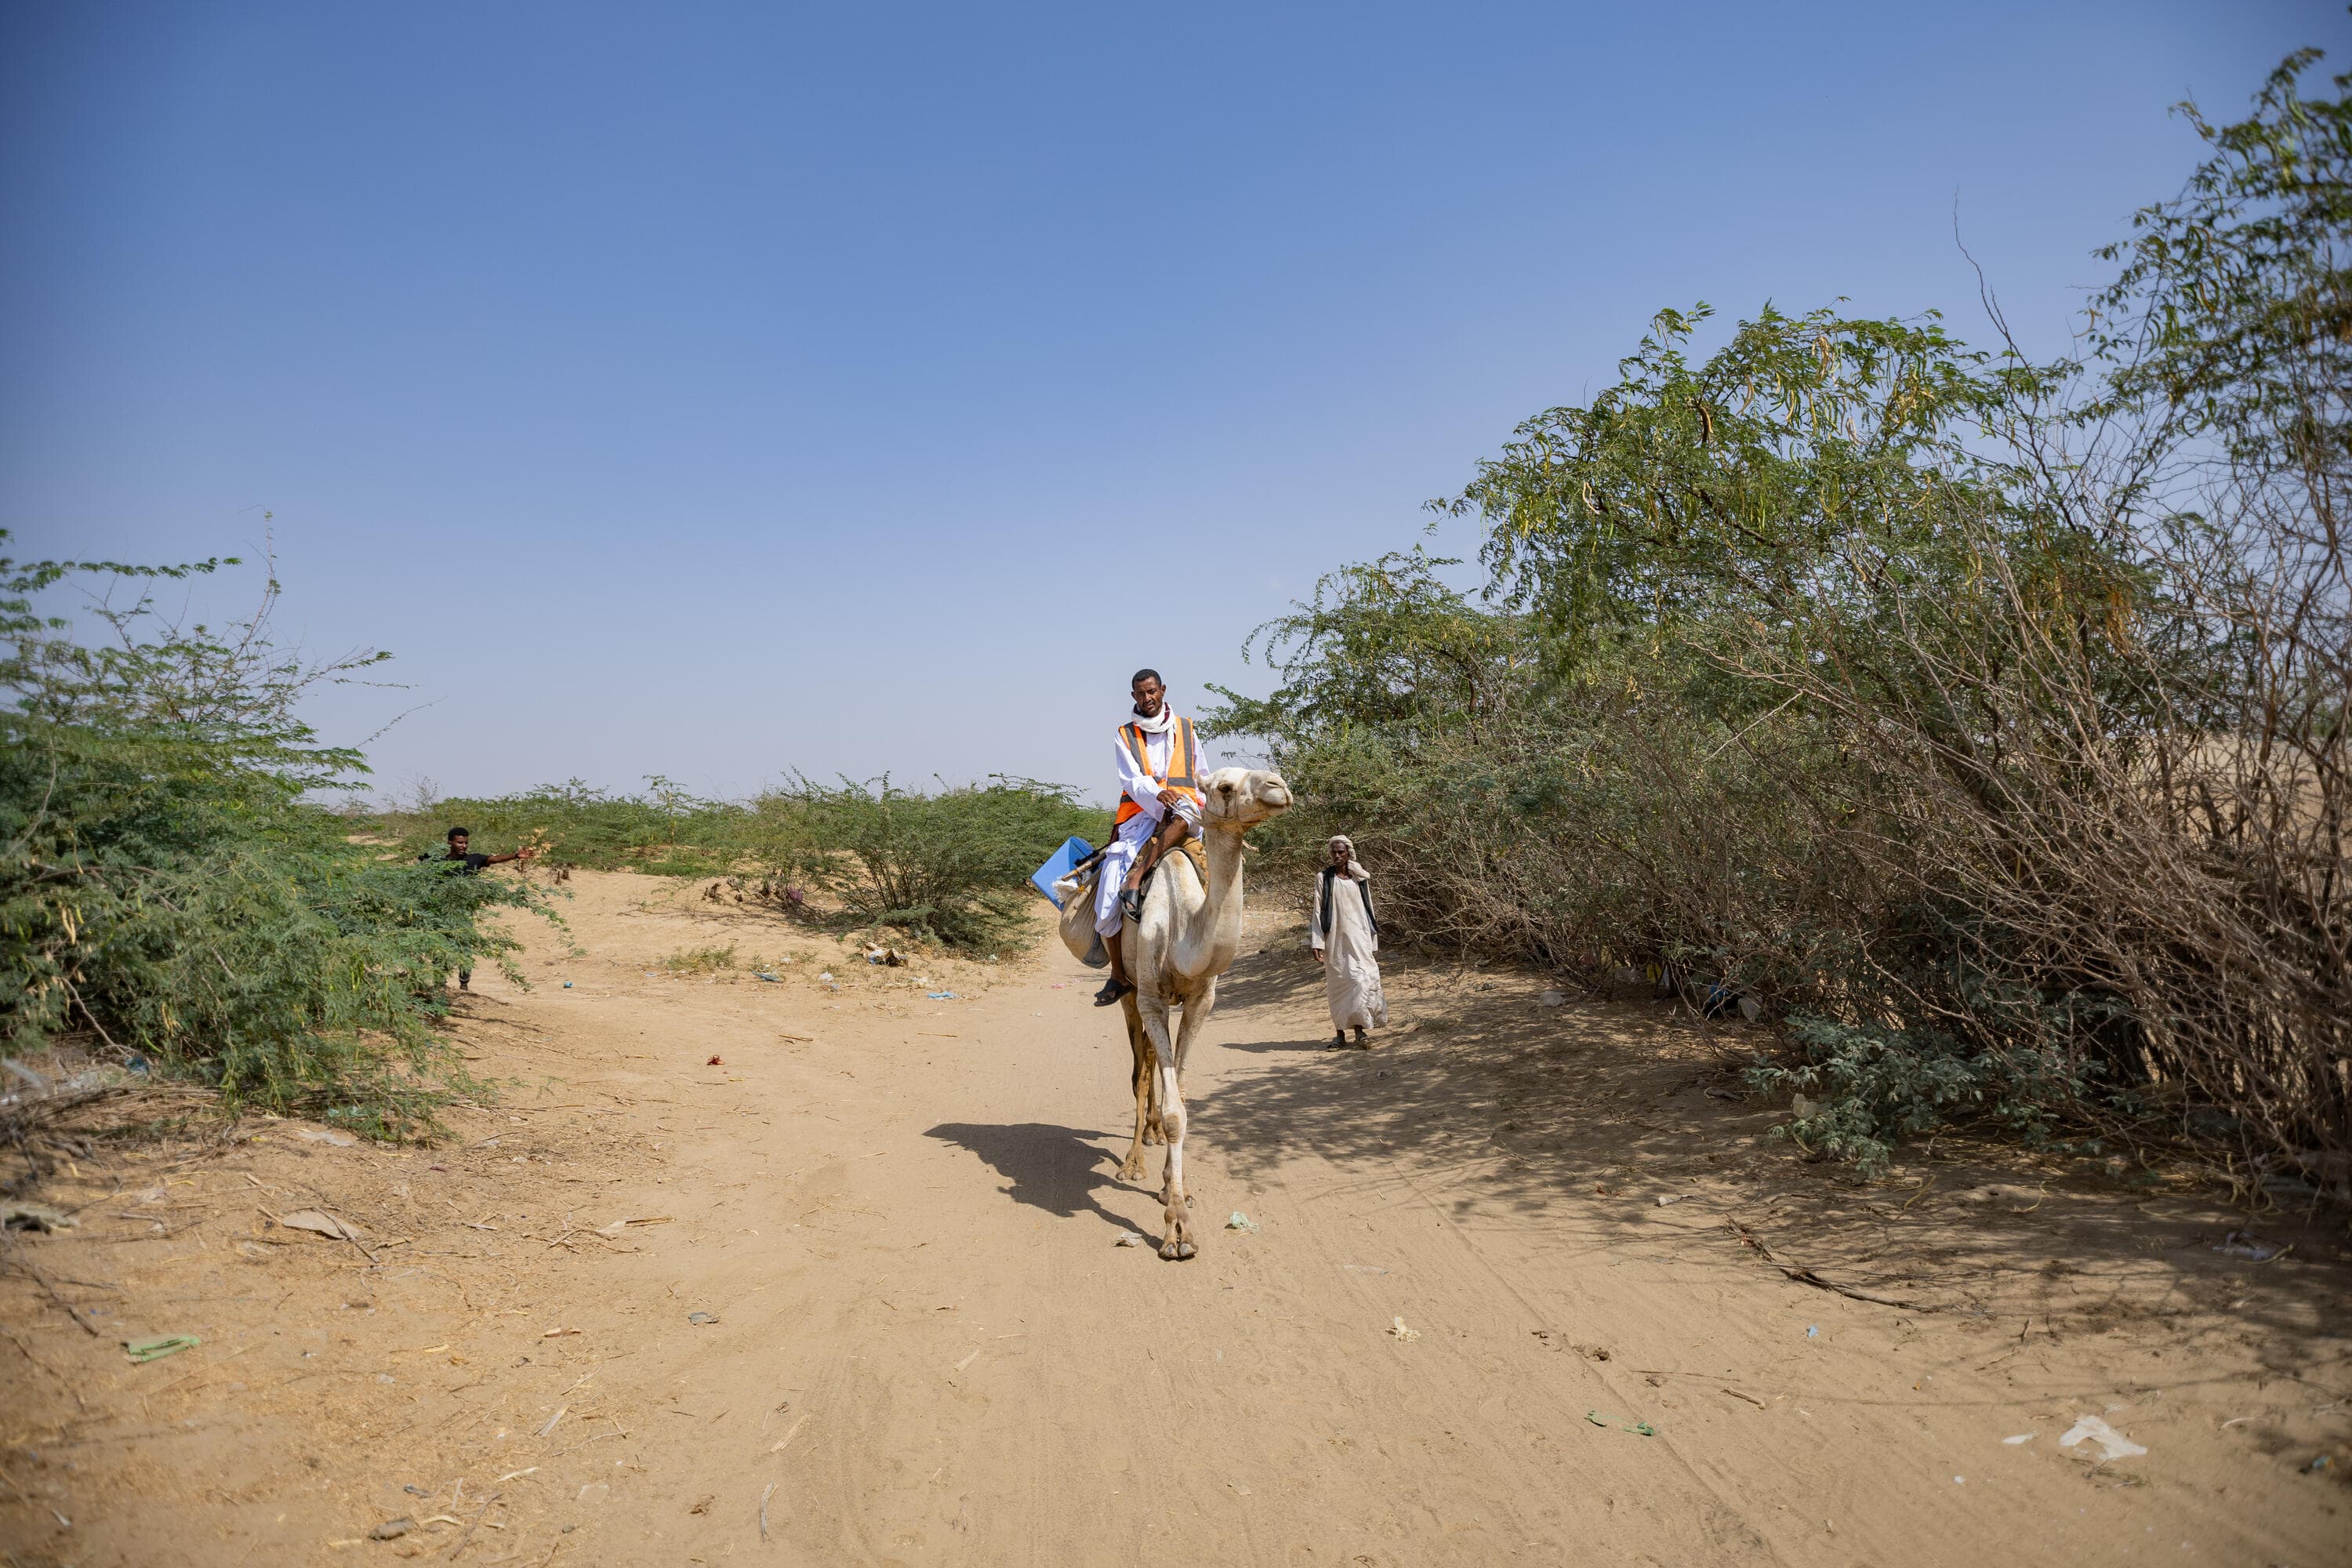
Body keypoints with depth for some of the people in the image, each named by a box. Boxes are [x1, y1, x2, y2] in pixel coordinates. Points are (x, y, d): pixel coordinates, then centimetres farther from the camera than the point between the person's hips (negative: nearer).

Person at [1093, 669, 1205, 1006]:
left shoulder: (1185, 729, 19)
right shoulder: (1125, 735, 14)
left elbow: (1201, 778, 26)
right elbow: (1131, 780, -2)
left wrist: (1203, 812, 9)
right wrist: (1158, 794, -22)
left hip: (1180, 816, 0)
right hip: (1139, 817, 0)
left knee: (1188, 809, -39)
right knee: (1106, 899, -16)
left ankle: (1136, 877, -42)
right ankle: (1119, 975, -4)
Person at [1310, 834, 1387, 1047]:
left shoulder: (1360, 878, 7)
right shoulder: (1324, 878, 3)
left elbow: (1368, 909, 11)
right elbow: (1318, 911, 0)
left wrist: (1372, 941, 10)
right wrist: (1317, 942, -7)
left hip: (1357, 937, 1)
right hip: (1334, 939, 0)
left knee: (1360, 979, -11)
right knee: (1337, 984, 3)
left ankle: (1360, 1029, -4)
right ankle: (1340, 1033, 10)